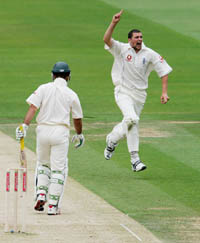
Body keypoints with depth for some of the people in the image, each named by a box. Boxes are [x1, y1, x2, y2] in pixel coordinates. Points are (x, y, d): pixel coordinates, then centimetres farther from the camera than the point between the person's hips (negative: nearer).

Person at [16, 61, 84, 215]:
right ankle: (53, 205, -1)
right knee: (58, 169, 3)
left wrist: (25, 126, -15)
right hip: (60, 132, -2)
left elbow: (33, 107, -9)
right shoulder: (71, 94, 3)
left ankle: (41, 195, 4)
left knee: (43, 164, 21)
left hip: (43, 130, 2)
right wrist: (79, 135, 28)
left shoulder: (43, 89, 3)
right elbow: (77, 119, 11)